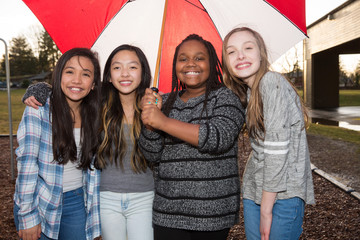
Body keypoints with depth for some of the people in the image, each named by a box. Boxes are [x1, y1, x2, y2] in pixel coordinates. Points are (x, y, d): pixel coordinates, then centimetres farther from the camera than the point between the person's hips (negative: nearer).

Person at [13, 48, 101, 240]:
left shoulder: (93, 115, -2)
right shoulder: (39, 110, -14)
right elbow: (26, 162, -15)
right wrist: (28, 216, -15)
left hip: (77, 202, 3)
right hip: (39, 202, -3)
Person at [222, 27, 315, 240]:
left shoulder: (272, 82, -18)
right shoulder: (247, 91, 8)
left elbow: (277, 150, -21)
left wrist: (266, 210, -16)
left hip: (283, 192, -7)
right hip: (254, 190, 8)